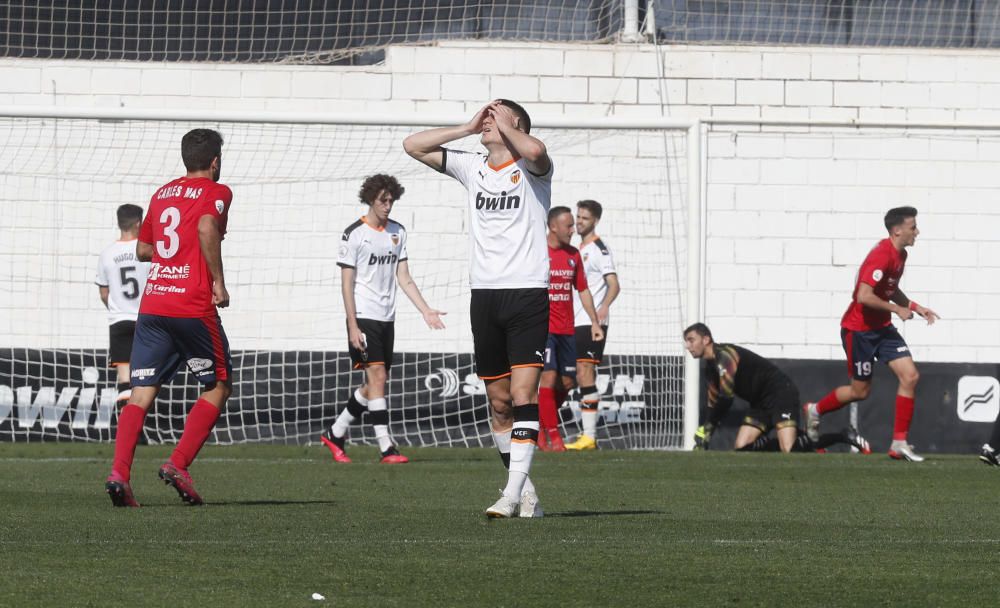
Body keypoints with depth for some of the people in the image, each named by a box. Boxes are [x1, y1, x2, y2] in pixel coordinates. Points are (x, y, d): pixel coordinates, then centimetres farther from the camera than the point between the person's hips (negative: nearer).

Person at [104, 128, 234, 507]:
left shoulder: (162, 194, 19)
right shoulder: (216, 192, 1)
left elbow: (142, 249, 25)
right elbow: (207, 228, -20)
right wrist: (218, 281, -14)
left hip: (151, 305, 5)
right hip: (193, 305, -5)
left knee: (141, 394, 2)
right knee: (218, 387, 10)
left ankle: (119, 473, -16)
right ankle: (178, 465, -4)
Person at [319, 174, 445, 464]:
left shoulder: (397, 232, 11)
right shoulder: (354, 234, -7)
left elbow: (404, 278, 14)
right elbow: (347, 283, -8)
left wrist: (425, 310, 3)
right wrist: (352, 326, -14)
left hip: (386, 318, 7)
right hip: (363, 317, -7)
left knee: (374, 384, 8)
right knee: (377, 375, -14)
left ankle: (335, 434, 23)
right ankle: (386, 448, -17)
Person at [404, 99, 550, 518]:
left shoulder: (531, 167, -2)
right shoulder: (472, 168, 14)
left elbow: (535, 151, -26)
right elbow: (414, 146, 13)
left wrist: (504, 125, -9)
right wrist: (469, 128, 7)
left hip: (528, 293, -6)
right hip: (484, 293, 6)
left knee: (523, 394, -15)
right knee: (498, 402, 6)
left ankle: (513, 495, -20)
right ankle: (526, 491, 14)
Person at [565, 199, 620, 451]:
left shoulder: (599, 249, -9)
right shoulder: (581, 249, 19)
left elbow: (614, 285, -18)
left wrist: (604, 307, -34)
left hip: (592, 322, -9)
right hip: (577, 322, 9)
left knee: (585, 375, -14)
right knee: (582, 378, 9)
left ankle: (589, 437, -16)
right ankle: (588, 434, 12)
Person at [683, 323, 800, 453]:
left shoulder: (724, 355, -19)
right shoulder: (711, 369, 11)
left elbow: (726, 397, -25)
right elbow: (714, 403, 14)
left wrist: (708, 427, -17)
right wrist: (704, 439, 7)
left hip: (781, 393, -10)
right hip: (761, 403, 10)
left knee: (788, 451, -24)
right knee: (740, 448, -2)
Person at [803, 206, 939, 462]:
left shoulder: (899, 255, 7)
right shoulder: (881, 256, -23)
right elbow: (864, 296, -30)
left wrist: (915, 307, 10)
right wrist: (897, 309, -20)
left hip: (882, 327, 8)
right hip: (858, 329, -8)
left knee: (910, 376, -6)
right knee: (861, 391, 3)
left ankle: (899, 443, -2)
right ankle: (815, 410, 31)